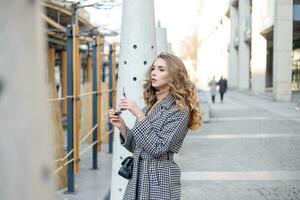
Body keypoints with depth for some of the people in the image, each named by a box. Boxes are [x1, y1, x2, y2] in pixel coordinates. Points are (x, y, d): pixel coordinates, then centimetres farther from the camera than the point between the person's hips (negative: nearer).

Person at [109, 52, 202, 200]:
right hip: (137, 178, 7)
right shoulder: (150, 105, 10)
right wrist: (121, 126, -3)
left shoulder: (179, 110, -11)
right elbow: (136, 147, 12)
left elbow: (158, 148, -20)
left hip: (160, 181, -6)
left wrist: (139, 115, -19)